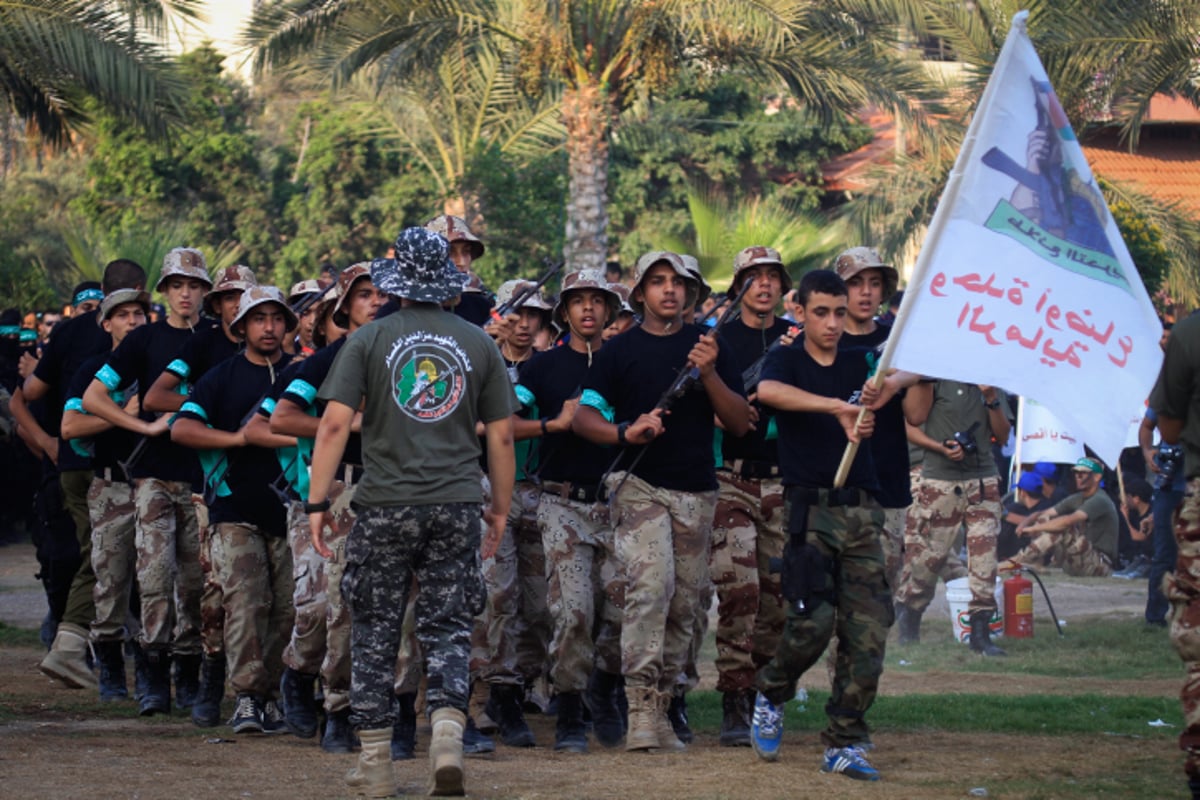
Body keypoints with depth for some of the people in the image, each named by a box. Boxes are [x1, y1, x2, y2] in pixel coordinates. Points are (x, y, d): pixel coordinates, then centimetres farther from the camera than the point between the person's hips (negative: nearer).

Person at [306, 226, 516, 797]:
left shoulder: (370, 339, 1)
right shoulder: (478, 343, 7)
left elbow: (335, 422, -7)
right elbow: (501, 435, 8)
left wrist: (318, 500, -4)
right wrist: (500, 507, 17)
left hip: (384, 504, -1)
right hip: (457, 505, 1)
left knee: (375, 630, 7)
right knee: (448, 628, 7)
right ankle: (448, 728, -15)